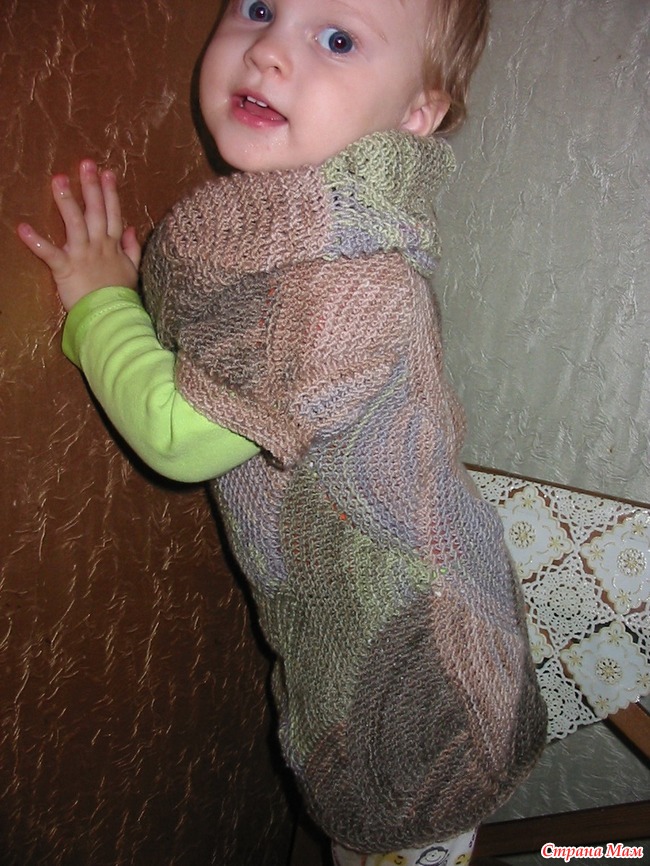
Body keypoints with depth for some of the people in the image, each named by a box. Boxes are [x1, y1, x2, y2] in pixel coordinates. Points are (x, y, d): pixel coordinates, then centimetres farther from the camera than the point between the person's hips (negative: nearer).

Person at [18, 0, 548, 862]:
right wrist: (134, 288, -3)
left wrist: (101, 303, -13)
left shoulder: (352, 280, -34)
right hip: (328, 607, 8)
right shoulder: (286, 216, -4)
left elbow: (181, 435, -26)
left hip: (405, 638, -8)